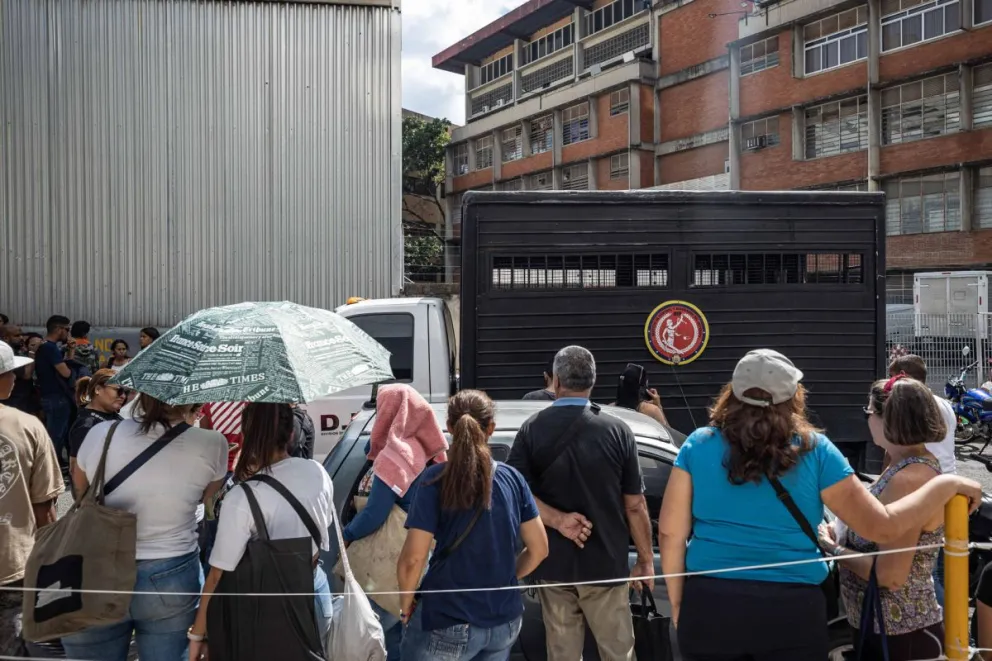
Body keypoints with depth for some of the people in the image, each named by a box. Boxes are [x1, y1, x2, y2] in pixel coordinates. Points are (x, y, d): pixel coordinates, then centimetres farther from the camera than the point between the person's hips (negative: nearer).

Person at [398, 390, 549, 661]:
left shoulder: (437, 479, -13)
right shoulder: (512, 478, -1)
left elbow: (413, 558, -16)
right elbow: (539, 548, 4)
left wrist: (406, 606, 0)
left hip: (448, 624, -4)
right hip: (505, 621, 4)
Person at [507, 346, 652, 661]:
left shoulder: (532, 430, -3)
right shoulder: (617, 431, -8)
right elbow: (635, 505, -4)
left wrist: (557, 519, -13)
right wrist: (646, 560, 5)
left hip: (553, 563, 2)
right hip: (605, 563, -1)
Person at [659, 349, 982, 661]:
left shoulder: (698, 445, -2)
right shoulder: (814, 451, -5)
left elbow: (670, 533, -2)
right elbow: (884, 527, -5)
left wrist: (677, 601, 10)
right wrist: (947, 485, 7)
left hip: (709, 603, 1)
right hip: (792, 609, -1)